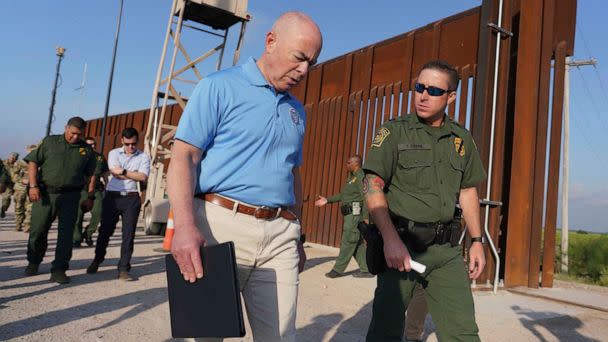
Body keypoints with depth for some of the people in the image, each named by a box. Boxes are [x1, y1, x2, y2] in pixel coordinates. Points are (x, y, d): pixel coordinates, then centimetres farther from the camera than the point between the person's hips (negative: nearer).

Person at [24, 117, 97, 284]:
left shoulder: (87, 150, 8)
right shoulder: (50, 142, 4)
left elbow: (91, 174, 10)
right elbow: (33, 162, 1)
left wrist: (90, 196, 5)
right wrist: (33, 186, -9)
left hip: (70, 196, 0)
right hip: (45, 193, 0)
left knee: (66, 233, -4)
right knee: (38, 230, 9)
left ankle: (59, 270, 1)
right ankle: (33, 262, 33)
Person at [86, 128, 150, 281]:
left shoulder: (143, 157, 6)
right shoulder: (113, 153, 9)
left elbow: (143, 177, -9)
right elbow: (115, 172, -7)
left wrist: (123, 172, -9)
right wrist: (134, 175, -5)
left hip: (131, 199, -1)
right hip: (112, 196, 1)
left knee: (128, 234, -3)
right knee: (105, 231, 9)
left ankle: (123, 269, 2)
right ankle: (97, 260, 32)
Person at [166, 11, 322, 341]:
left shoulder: (297, 110, 18)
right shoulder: (219, 87, -1)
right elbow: (183, 157, -8)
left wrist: (296, 235, 22)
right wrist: (185, 226, -22)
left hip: (280, 234, 5)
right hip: (221, 225, -5)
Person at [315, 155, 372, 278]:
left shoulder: (361, 177, -11)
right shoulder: (351, 177, 19)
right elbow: (343, 195, 22)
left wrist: (366, 217, -23)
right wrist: (327, 200, 17)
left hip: (356, 213, -10)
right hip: (350, 214, 10)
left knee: (348, 242, -4)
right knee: (357, 242, 11)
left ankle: (338, 269, 1)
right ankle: (366, 269, 15)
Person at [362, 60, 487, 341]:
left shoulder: (462, 139, 12)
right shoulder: (394, 132, -3)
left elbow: (468, 191, 20)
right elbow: (373, 186, -11)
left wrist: (477, 241, 14)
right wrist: (391, 239, -21)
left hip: (446, 250, 4)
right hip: (401, 244, -4)